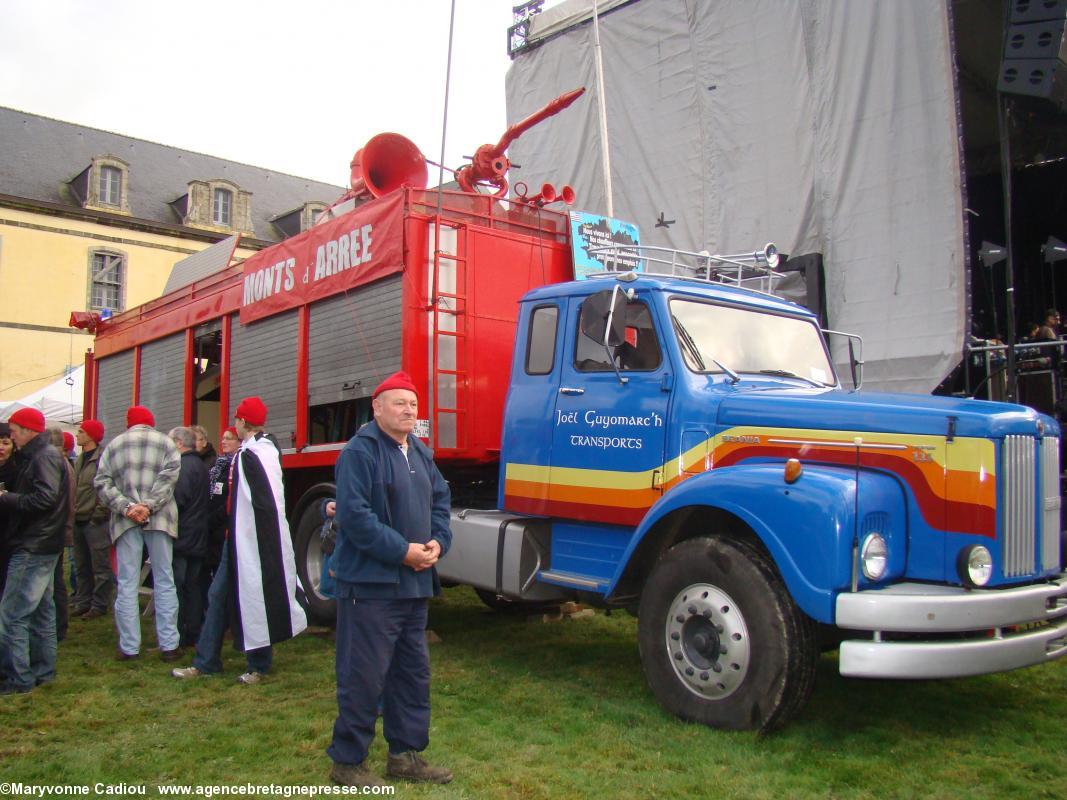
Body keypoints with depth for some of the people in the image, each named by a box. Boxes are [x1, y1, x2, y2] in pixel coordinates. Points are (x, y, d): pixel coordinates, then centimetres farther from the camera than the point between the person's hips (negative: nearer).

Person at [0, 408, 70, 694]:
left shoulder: (44, 457, -14)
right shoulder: (41, 456, 18)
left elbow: (45, 497, -26)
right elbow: (35, 497, 15)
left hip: (33, 548, -10)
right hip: (43, 545, 10)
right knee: (42, 609, 16)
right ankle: (43, 669, 24)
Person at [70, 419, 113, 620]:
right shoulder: (79, 460, 16)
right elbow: (75, 488, 22)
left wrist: (100, 512, -17)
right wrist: (74, 512, 12)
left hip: (96, 521, -9)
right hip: (79, 521, 9)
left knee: (100, 566, -1)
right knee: (81, 567, 15)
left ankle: (99, 605, 5)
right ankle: (82, 602, 24)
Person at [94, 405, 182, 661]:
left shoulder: (113, 445, 12)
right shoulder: (165, 443, 7)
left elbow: (102, 482, 2)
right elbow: (169, 476, -8)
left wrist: (126, 507, -6)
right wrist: (149, 505, -12)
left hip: (125, 521, 1)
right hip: (159, 519, -1)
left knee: (127, 583, 5)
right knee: (164, 581, 5)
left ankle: (129, 647, 8)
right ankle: (168, 645, 6)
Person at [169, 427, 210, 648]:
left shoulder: (183, 466, -15)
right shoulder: (200, 465, 16)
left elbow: (177, 499, -21)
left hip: (181, 537, -9)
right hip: (198, 538, 9)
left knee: (174, 588, -4)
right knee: (192, 586, 12)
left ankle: (176, 637, -2)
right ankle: (193, 635, 17)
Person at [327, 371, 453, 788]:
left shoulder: (420, 453, 14)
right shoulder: (360, 452, -13)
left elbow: (440, 500, 18)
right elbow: (355, 515, -21)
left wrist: (437, 542, -1)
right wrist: (403, 551, -20)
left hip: (415, 583, 9)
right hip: (371, 583, -9)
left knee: (413, 671, 16)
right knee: (364, 676, -1)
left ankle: (406, 753, 29)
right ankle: (347, 760, 15)